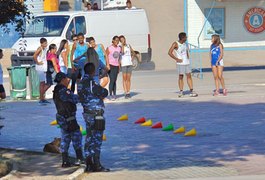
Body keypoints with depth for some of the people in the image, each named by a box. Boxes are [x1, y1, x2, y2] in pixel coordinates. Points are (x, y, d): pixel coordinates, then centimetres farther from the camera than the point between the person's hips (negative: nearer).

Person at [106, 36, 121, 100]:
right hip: (111, 65, -5)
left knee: (115, 81, 6)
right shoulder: (109, 48, -6)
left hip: (116, 66, 5)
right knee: (112, 80, -11)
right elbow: (106, 57, -5)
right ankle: (110, 95, -10)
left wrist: (119, 67, 15)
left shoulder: (119, 48, 10)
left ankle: (114, 95, 8)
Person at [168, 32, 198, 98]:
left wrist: (188, 57, 12)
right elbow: (169, 52, -15)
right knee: (181, 77, -1)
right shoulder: (175, 44, -9)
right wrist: (176, 59, -15)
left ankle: (191, 91, 0)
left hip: (186, 63, 6)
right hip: (180, 63, -6)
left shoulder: (184, 44, 10)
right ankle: (181, 92, 6)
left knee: (189, 76, 1)